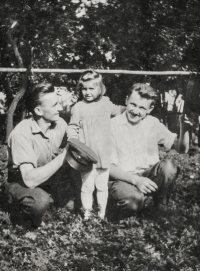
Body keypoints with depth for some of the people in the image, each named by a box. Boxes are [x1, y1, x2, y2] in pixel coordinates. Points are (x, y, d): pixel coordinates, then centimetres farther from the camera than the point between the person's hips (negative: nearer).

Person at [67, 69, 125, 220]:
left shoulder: (105, 103, 7)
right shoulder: (78, 107, -3)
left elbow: (117, 110, 28)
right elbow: (72, 127, -1)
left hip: (104, 155, 3)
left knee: (102, 186, 12)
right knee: (87, 186, 3)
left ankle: (102, 212, 25)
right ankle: (87, 212, 17)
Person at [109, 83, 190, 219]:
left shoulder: (153, 124, 1)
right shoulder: (112, 126, -10)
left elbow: (182, 148, -1)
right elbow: (109, 167, -11)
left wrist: (184, 130, -22)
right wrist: (135, 180, -24)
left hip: (149, 176, 4)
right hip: (122, 179, -4)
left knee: (168, 166, -27)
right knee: (134, 199, -37)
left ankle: (161, 208, -5)